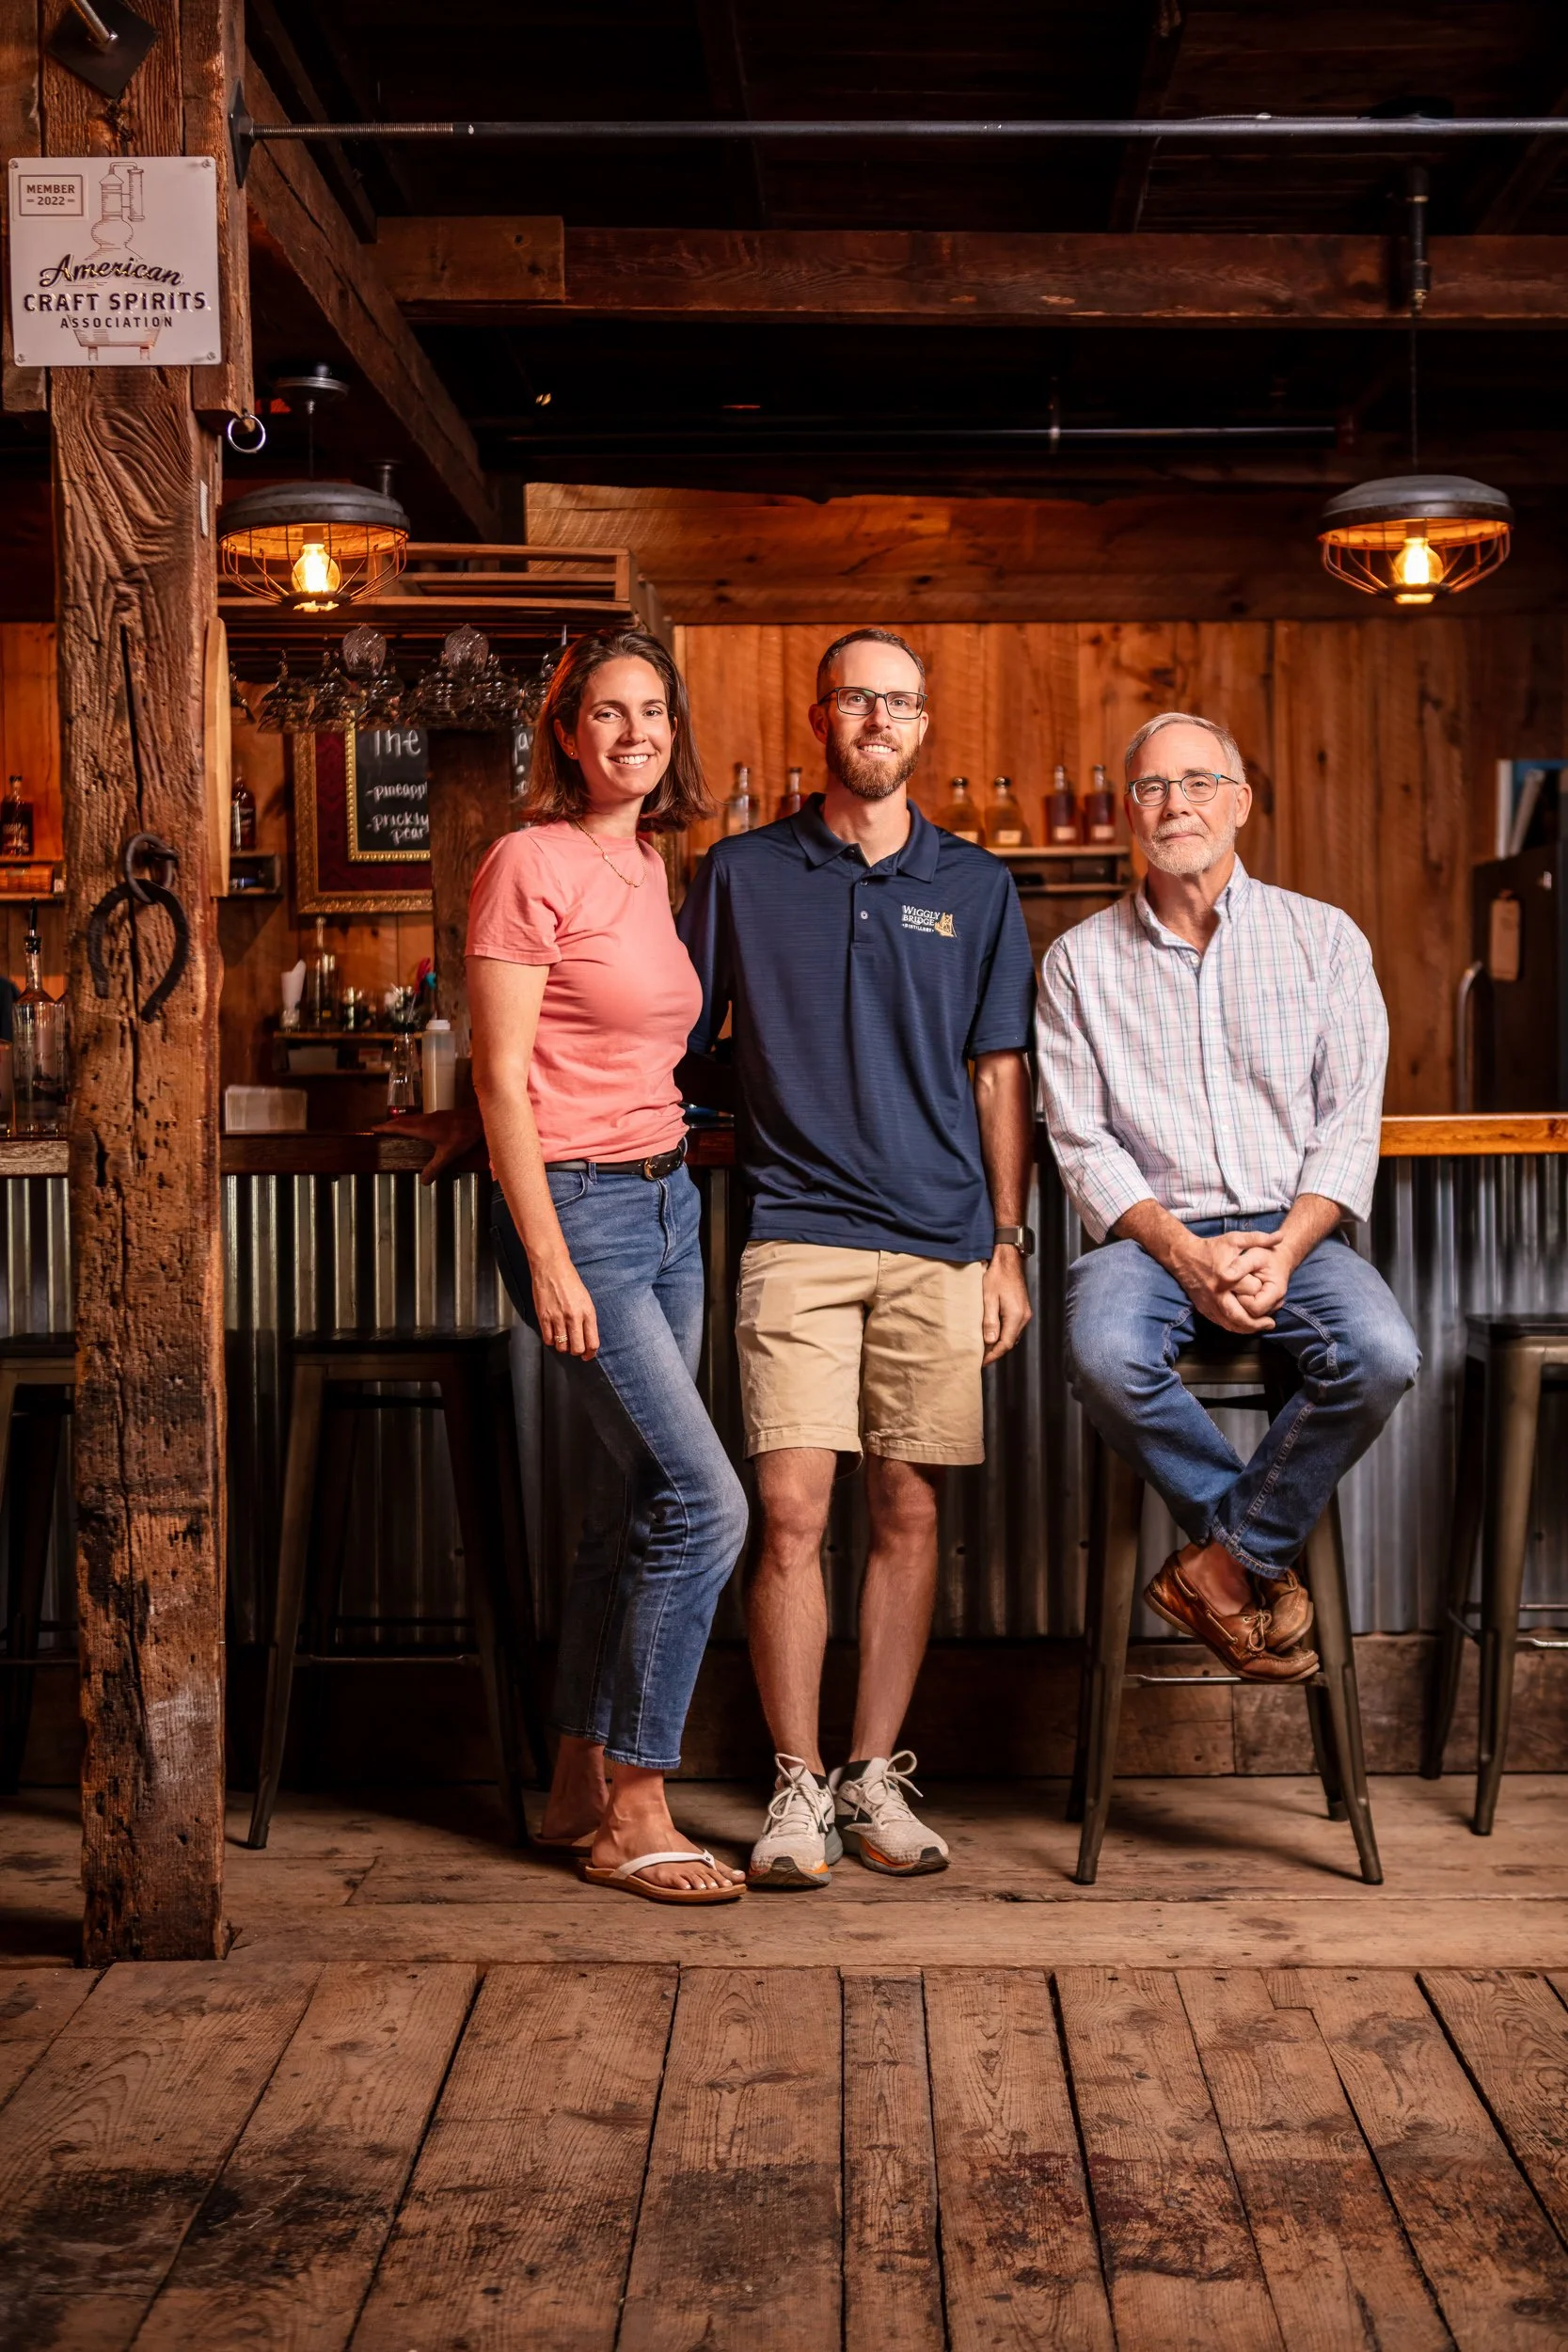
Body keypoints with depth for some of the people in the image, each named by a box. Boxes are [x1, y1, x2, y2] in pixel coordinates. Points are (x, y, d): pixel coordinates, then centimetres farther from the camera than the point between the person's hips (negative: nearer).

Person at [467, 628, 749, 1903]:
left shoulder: (651, 867, 14)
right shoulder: (531, 864, -10)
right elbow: (502, 1078, -13)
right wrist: (549, 1256, -17)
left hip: (667, 1197, 8)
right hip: (577, 1206, -8)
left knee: (634, 1508, 10)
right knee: (706, 1503, -12)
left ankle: (581, 1786, 22)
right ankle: (634, 1814, -1)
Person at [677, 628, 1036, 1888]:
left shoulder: (976, 888, 11)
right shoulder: (741, 875, 8)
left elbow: (1000, 1076, 11)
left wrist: (1007, 1244, 6)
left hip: (940, 1240, 2)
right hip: (798, 1231, -1)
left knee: (909, 1511, 4)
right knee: (792, 1511, -7)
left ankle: (876, 1775, 15)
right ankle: (799, 1785, 5)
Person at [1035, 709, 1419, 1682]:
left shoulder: (1324, 938, 8)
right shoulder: (1079, 963, 8)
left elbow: (1350, 1122, 3)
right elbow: (1084, 1143, 1)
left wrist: (1281, 1252, -14)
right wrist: (1185, 1252, -15)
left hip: (1292, 1229, 1)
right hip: (1152, 1235, 0)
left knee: (1383, 1354, -30)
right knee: (1105, 1354, -33)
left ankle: (1225, 1563, -10)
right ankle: (1262, 1554, -8)